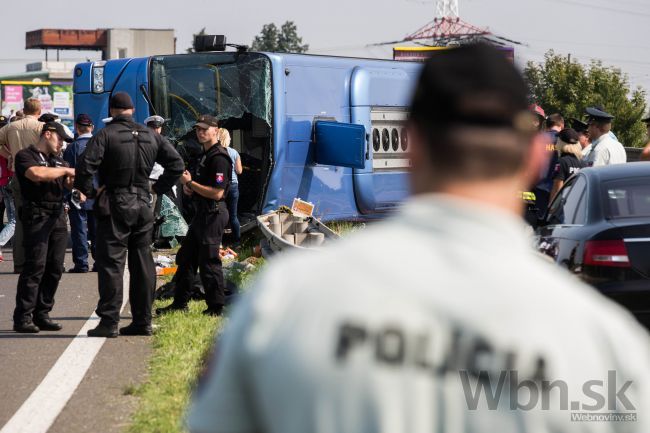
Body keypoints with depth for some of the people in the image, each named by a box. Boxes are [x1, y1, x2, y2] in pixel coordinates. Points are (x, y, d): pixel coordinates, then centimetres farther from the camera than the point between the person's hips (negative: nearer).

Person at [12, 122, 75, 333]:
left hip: (58, 217, 7)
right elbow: (37, 174, -20)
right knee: (35, 267, -11)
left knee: (55, 268, 3)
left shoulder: (57, 160, 23)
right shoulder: (25, 156, 0)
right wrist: (65, 170, -10)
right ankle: (23, 318, -8)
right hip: (37, 216, -7)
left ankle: (42, 315, 10)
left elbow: (70, 183, 14)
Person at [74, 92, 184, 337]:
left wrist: (89, 191, -5)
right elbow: (176, 164, 9)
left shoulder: (105, 135, -9)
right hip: (143, 205, 5)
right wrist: (158, 188, 13)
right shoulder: (150, 136, 8)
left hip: (114, 206, -5)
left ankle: (109, 321, -7)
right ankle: (143, 321, 13)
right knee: (142, 264, 10)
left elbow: (85, 167, -20)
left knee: (110, 263, -3)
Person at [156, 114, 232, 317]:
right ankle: (180, 302, 21)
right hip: (202, 213, 11)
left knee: (208, 262, -6)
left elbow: (217, 193, -23)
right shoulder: (206, 154, 16)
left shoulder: (219, 157, -17)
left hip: (213, 214, -11)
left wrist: (190, 183, -16)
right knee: (185, 257, 14)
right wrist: (188, 185, 8)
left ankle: (216, 307, 2)